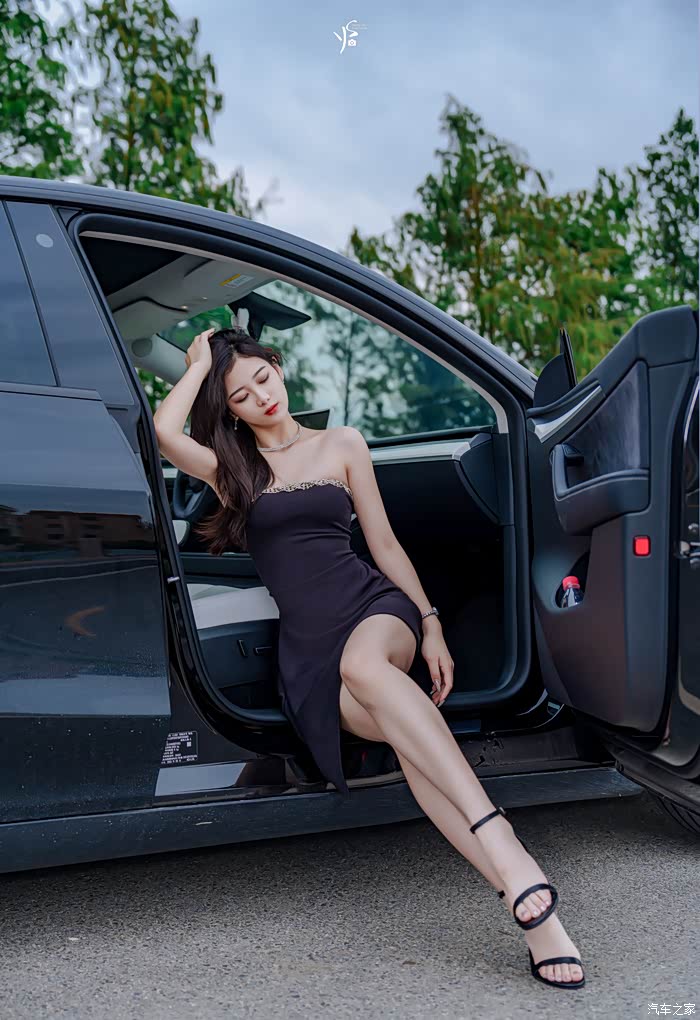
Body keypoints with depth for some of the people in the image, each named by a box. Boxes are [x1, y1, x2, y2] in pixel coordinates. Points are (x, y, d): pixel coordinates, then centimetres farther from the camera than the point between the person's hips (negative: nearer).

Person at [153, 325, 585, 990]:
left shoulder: (341, 445, 15)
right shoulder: (229, 469, 14)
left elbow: (384, 543, 14)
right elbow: (164, 431, -8)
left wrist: (431, 625, 6)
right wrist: (200, 362, 7)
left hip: (375, 608, 0)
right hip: (306, 644, 0)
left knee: (362, 664, -40)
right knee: (401, 727, -33)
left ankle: (497, 835, -54)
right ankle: (533, 906, -45)